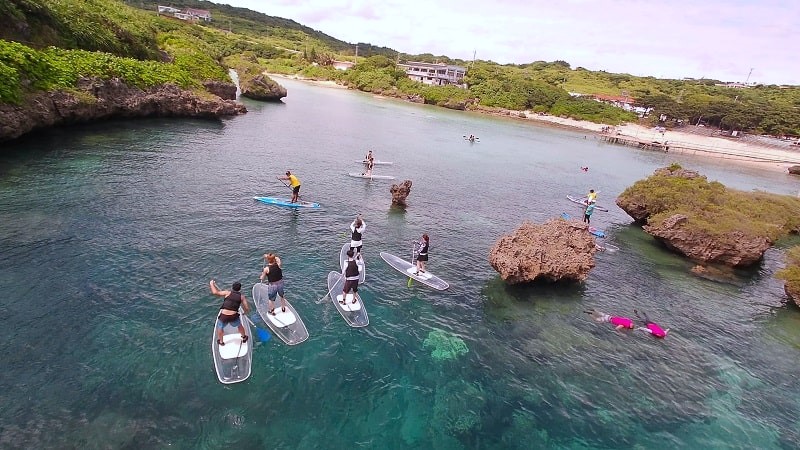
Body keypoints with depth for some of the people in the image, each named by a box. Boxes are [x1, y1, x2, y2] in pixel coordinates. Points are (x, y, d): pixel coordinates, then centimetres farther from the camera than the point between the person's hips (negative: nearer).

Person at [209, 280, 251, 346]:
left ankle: (221, 341, 45)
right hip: (234, 317, 1)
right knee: (239, 325, 32)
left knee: (220, 327, 30)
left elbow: (215, 292, -4)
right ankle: (244, 338, 49)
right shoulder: (241, 296, 5)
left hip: (223, 316, -1)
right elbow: (247, 308, 4)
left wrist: (212, 284, 13)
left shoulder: (228, 293, 1)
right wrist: (246, 312, 27)